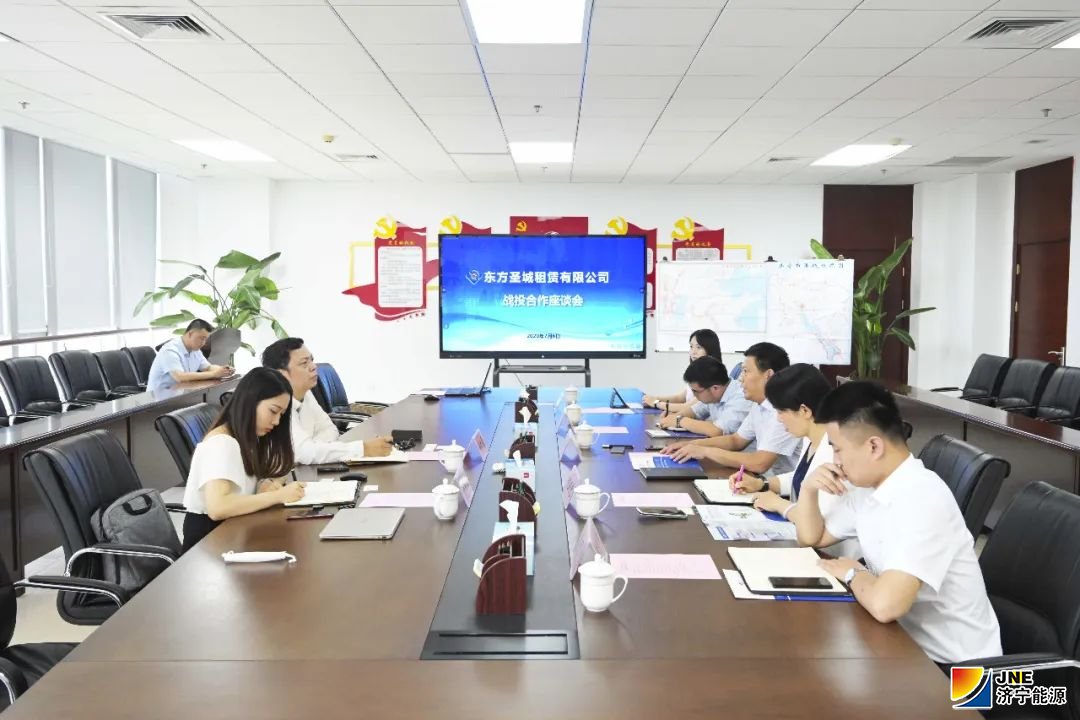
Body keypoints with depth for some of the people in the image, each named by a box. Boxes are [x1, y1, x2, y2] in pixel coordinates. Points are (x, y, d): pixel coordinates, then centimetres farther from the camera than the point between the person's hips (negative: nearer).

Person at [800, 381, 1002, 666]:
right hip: (906, 638, 7)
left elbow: (885, 604, -37)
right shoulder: (869, 486, 0)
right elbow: (813, 537, 15)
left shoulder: (923, 499, -27)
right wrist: (809, 489, -4)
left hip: (953, 663, -7)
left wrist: (853, 573, -16)